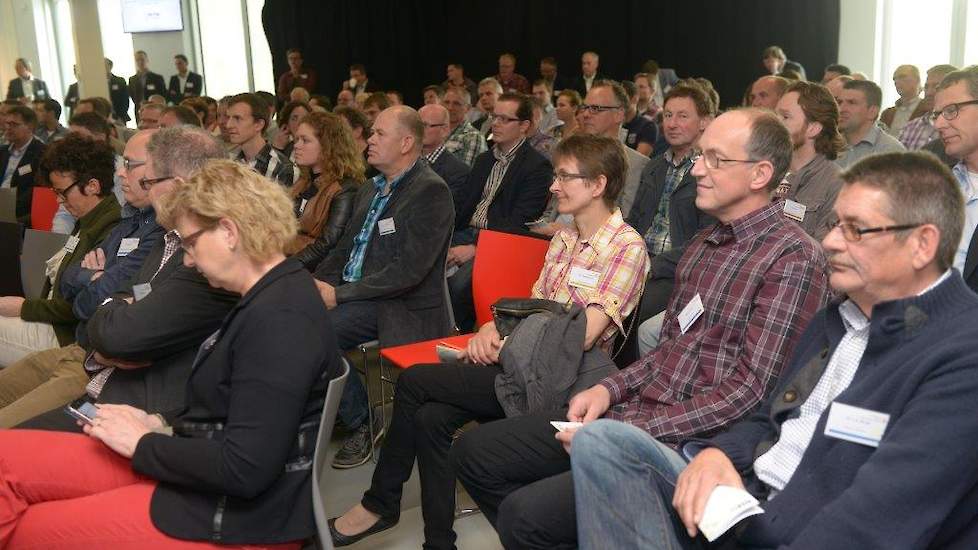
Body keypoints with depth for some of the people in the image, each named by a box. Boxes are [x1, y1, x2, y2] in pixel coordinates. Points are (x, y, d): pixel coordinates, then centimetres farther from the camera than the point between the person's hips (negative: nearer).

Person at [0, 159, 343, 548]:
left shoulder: (280, 320, -24)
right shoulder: (268, 298, 7)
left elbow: (244, 469, -27)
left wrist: (145, 444, -13)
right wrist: (159, 423, 3)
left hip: (236, 517, -9)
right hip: (208, 475, 9)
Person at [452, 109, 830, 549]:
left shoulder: (792, 259, -12)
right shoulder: (704, 244, 16)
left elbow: (752, 387, -18)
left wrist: (629, 430, -21)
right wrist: (610, 389, 2)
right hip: (634, 413, 9)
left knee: (524, 514, -24)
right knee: (473, 451, 4)